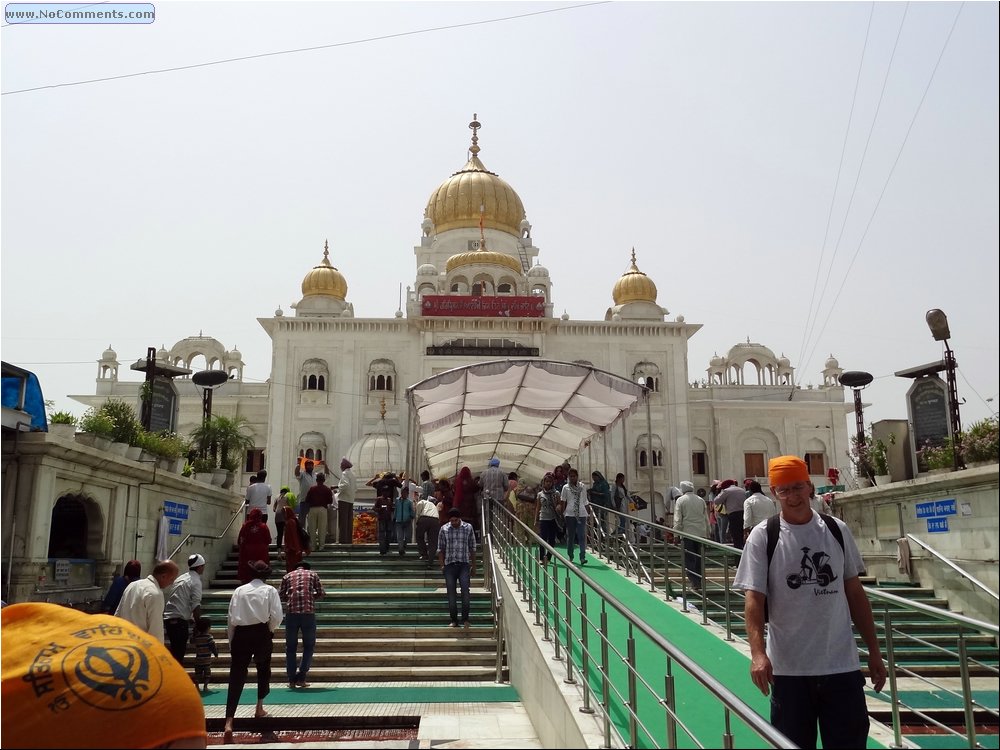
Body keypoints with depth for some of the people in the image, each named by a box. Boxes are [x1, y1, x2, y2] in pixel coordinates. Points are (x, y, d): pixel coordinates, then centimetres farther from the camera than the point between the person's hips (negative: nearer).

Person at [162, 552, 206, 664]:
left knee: (175, 650, 17)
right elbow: (195, 606, -15)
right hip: (180, 619, -8)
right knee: (179, 652, -2)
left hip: (168, 617, 8)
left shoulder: (180, 578, 17)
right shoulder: (195, 582, -8)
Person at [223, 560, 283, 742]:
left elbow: (231, 619, 5)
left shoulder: (239, 590, 8)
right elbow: (277, 616, -5)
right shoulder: (270, 590, 4)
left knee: (237, 676, -2)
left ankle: (229, 723, -14)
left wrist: (231, 641, 13)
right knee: (263, 669, 25)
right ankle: (259, 709, 34)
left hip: (241, 634, 1)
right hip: (261, 633, -1)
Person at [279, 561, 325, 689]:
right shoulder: (312, 574, 13)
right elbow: (321, 593, 7)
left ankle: (291, 680, 10)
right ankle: (301, 678, 4)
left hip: (291, 612, 1)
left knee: (291, 647, 11)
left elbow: (281, 596, 11)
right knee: (309, 646, 11)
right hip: (308, 612, -1)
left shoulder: (287, 576, 15)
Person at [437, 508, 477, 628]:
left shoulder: (468, 528, 2)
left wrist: (473, 566, 7)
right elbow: (440, 549, 8)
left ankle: (465, 619, -7)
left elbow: (472, 548, 7)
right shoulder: (444, 529, 3)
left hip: (464, 564, -1)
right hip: (449, 565, 1)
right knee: (451, 594, 3)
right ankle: (454, 621, 13)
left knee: (465, 591, -14)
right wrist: (442, 565, 1)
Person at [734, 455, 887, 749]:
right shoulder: (763, 536, -6)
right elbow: (754, 598, -10)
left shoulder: (837, 530, 4)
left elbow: (855, 592, 11)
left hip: (842, 666, 3)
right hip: (789, 669, -2)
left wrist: (874, 651, 10)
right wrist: (758, 653, -24)